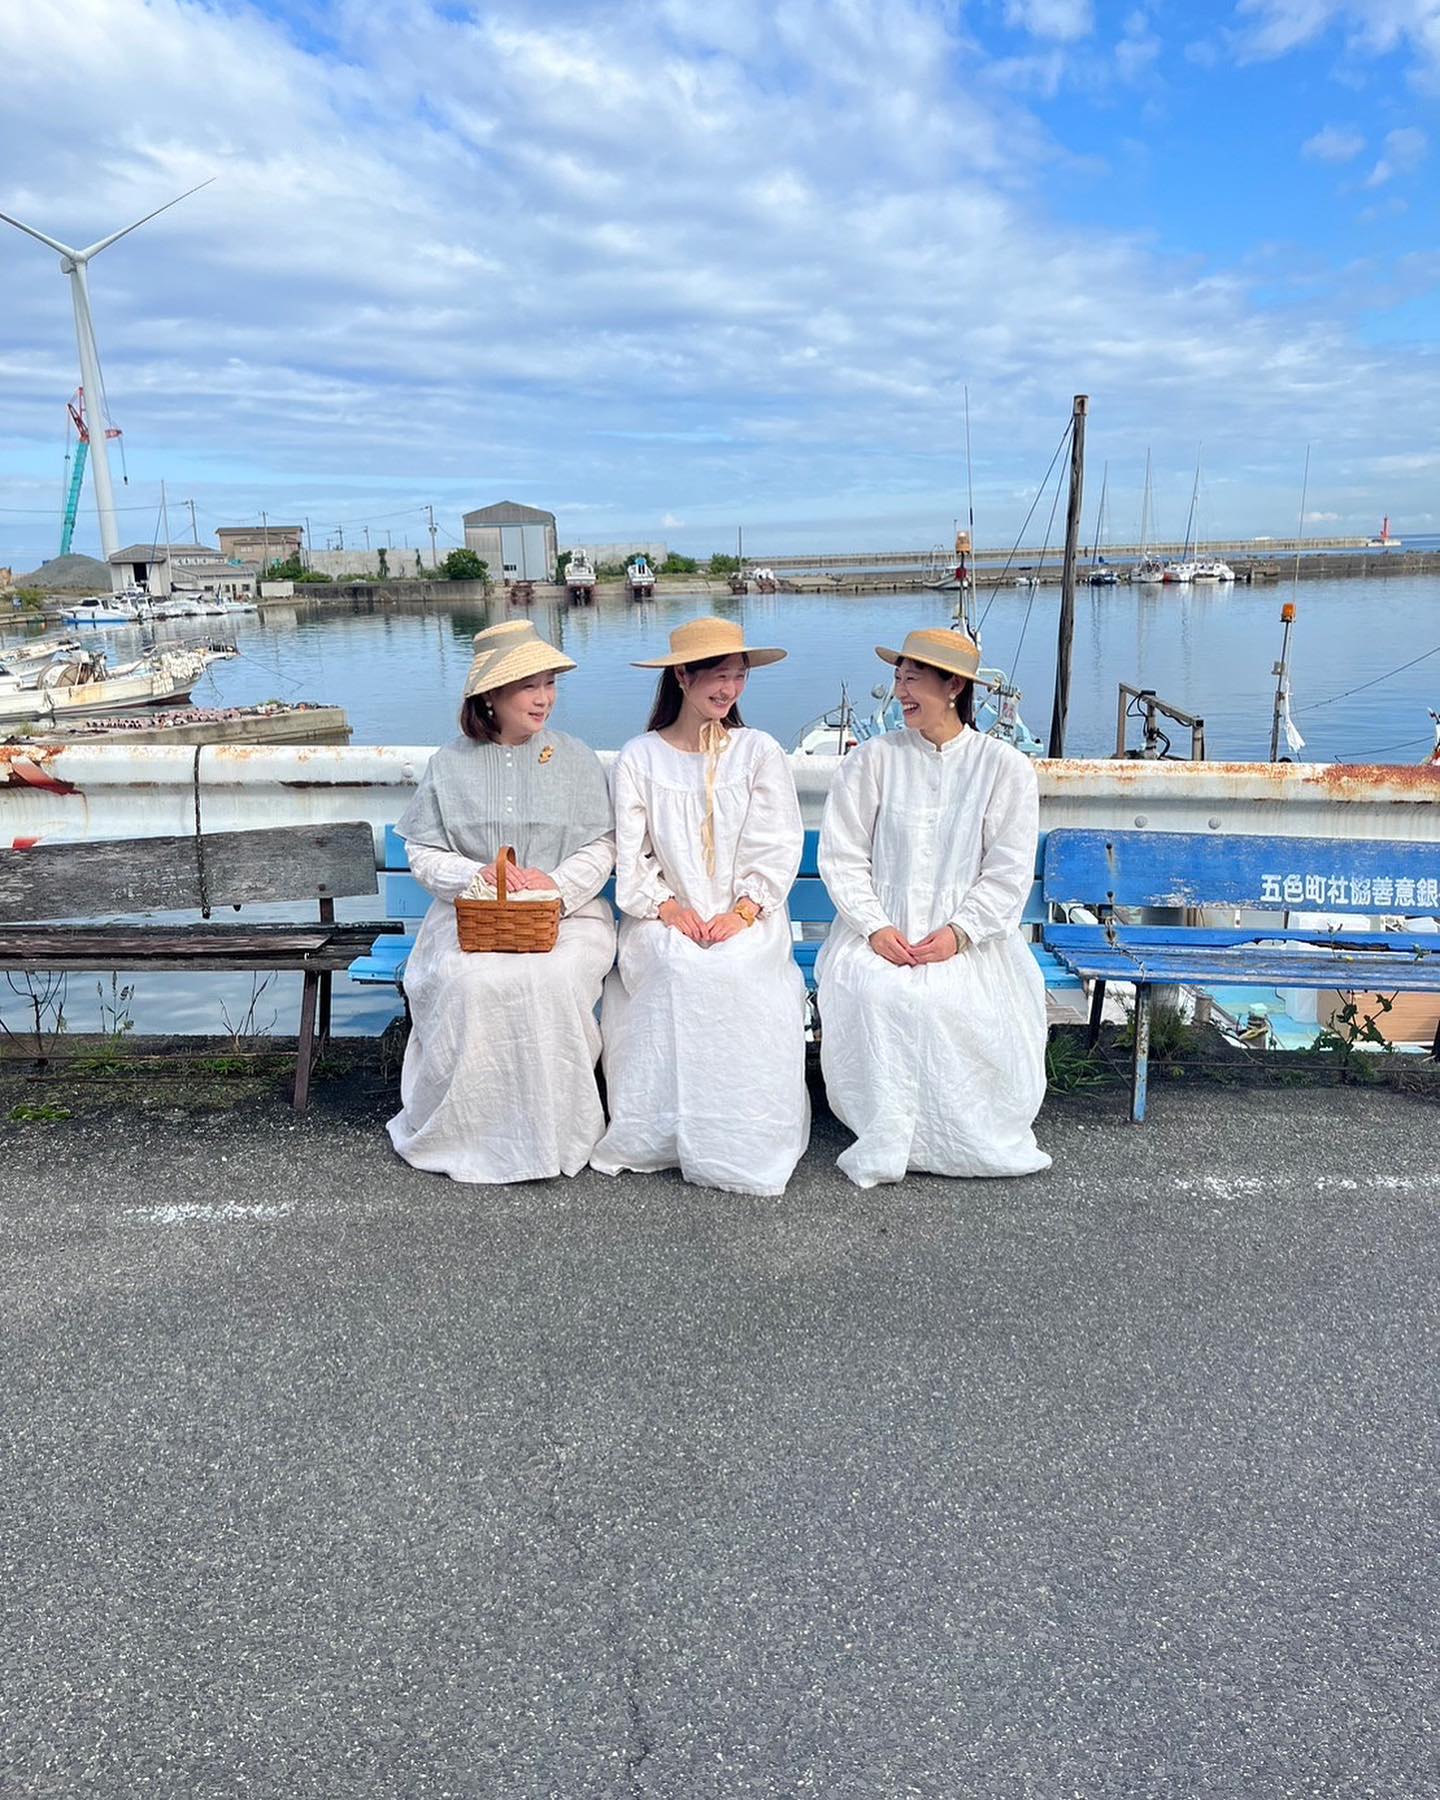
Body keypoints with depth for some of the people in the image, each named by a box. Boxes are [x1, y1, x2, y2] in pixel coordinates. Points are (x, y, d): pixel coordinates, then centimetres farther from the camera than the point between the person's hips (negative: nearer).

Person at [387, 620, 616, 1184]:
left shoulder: (577, 760, 9)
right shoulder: (450, 764, 9)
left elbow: (601, 848, 5)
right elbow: (423, 854, 6)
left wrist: (557, 884, -14)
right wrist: (477, 876, -13)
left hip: (567, 911, 0)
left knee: (551, 979, -33)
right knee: (468, 982, -32)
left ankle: (551, 1132, -15)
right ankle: (465, 1131, -14)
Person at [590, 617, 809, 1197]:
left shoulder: (760, 751, 7)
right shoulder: (638, 758, 7)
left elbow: (777, 849, 0)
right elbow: (630, 855, 3)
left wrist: (742, 912, -13)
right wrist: (669, 908, -12)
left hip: (748, 916, 0)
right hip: (666, 916, 0)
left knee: (740, 968, -31)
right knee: (679, 968, -32)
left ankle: (742, 1140, -17)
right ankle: (662, 1132, -18)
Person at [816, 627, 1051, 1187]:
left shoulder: (1005, 767, 2)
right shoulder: (872, 759, 4)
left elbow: (1009, 871, 0)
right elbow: (842, 857, 2)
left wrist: (959, 932, -13)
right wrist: (875, 928, -11)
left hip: (968, 936, 0)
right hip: (881, 930, 1)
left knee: (972, 1008, -28)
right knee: (873, 994, -30)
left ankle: (979, 1137, -3)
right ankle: (887, 1139, -13)